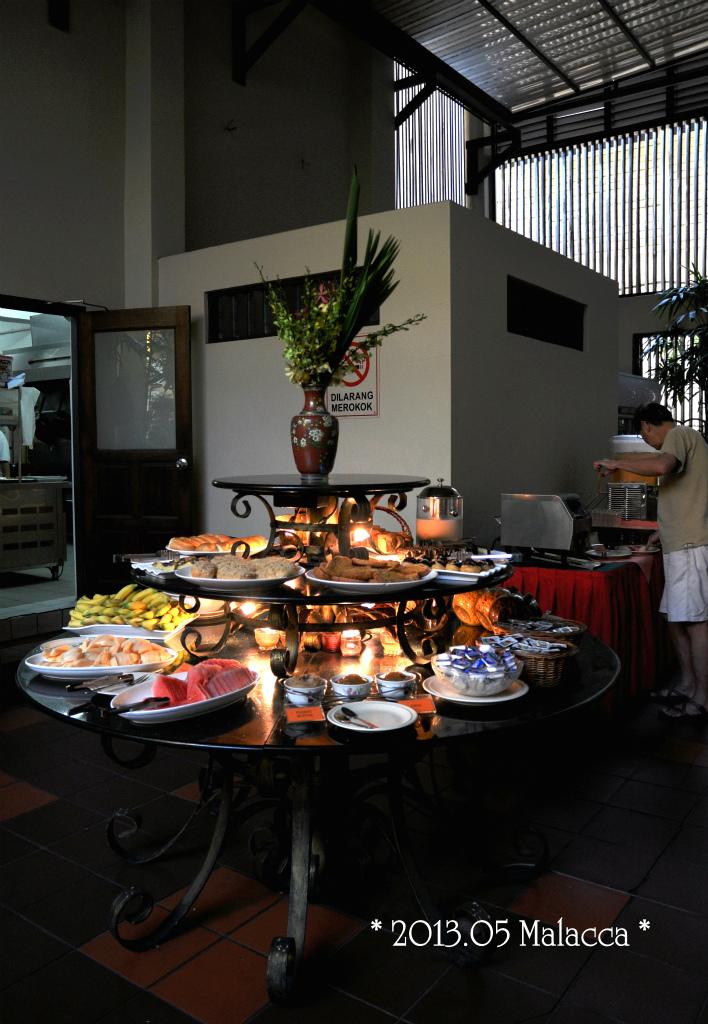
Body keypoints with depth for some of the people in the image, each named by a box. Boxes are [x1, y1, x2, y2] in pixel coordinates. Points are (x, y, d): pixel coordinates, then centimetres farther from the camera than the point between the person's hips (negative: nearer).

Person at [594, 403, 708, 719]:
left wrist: (616, 462, -17)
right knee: (677, 618, 12)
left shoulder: (679, 434, -5)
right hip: (682, 545, 10)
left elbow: (662, 465, -29)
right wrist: (666, 529, 35)